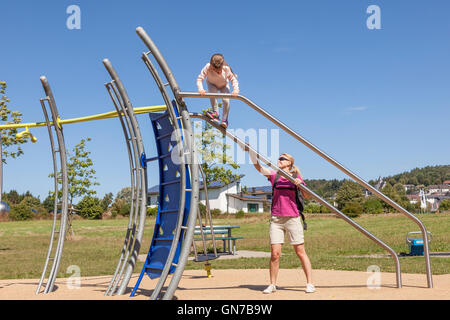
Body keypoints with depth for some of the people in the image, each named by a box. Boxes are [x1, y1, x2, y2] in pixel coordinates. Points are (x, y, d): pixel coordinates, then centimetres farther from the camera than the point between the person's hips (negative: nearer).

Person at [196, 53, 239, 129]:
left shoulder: (226, 69, -34)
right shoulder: (207, 67, -35)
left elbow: (233, 79, -23)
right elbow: (200, 79, -32)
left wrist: (235, 90, -39)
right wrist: (200, 89, -49)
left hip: (224, 85, 0)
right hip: (212, 84, 0)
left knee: (226, 100, -21)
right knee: (212, 93, -34)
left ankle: (225, 120, -5)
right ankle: (216, 113, -23)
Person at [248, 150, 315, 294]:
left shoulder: (296, 177, 6)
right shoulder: (274, 175, 9)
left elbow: (307, 196, 2)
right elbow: (257, 166, -3)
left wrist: (300, 184, -15)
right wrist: (250, 151, -15)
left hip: (292, 218, -1)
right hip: (276, 219, 2)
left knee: (300, 252, 0)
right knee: (275, 254, -1)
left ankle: (310, 283, 6)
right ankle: (272, 285, 10)